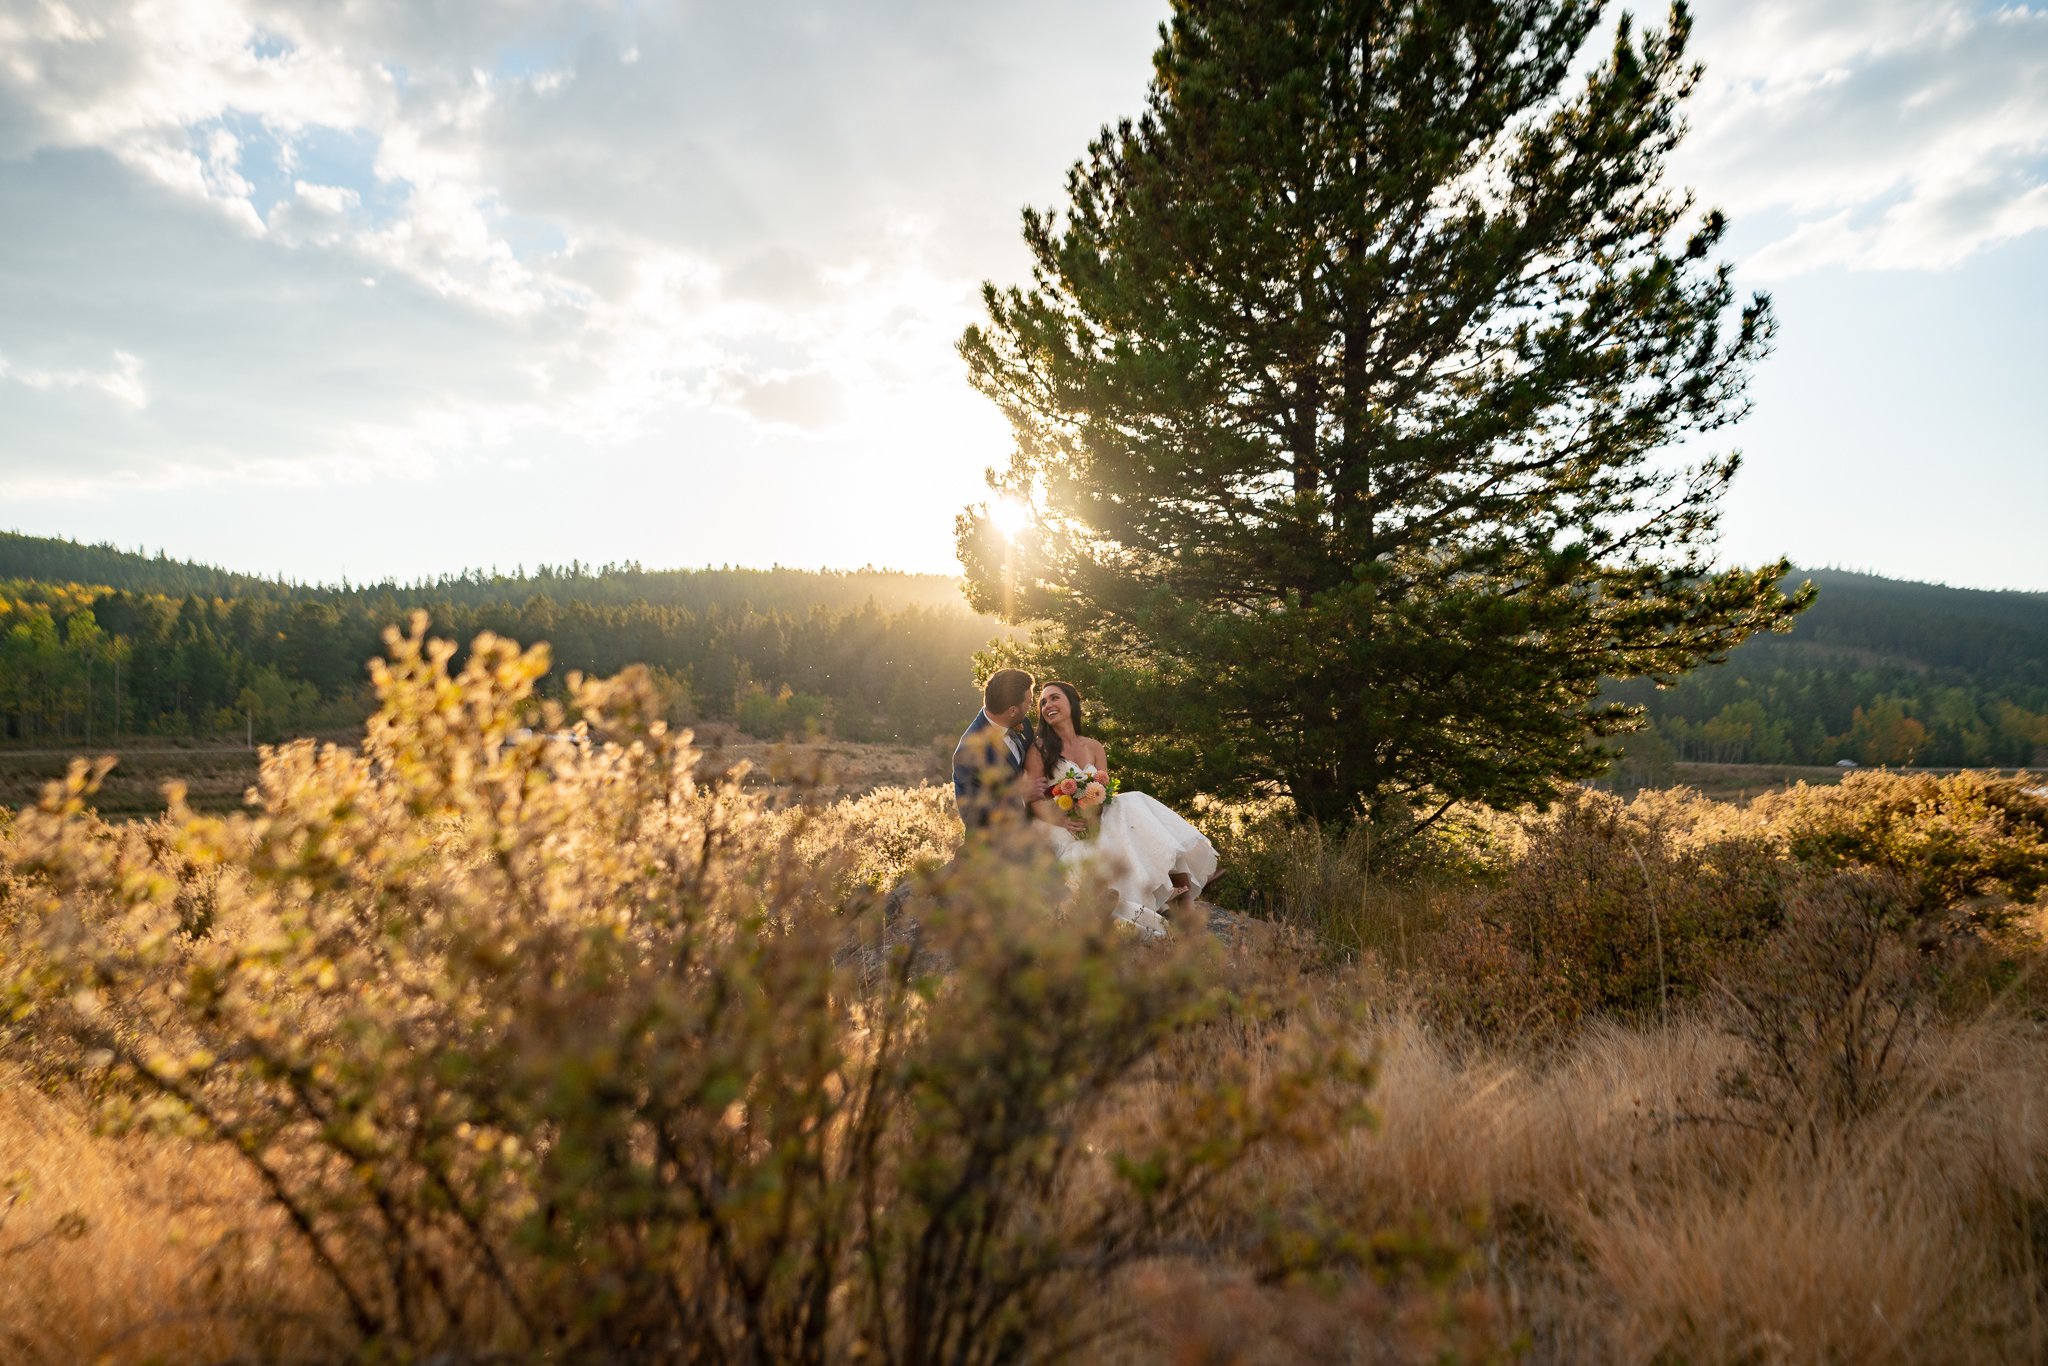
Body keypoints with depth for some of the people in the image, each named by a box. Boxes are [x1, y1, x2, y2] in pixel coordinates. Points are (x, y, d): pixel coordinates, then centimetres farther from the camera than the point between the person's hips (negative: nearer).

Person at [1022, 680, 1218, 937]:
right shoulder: (1039, 749, 4)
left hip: (1095, 826, 4)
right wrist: (1064, 820, -24)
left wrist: (1093, 816, -17)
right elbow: (1034, 801, -5)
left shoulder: (1094, 747, 16)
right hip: (1066, 835, -4)